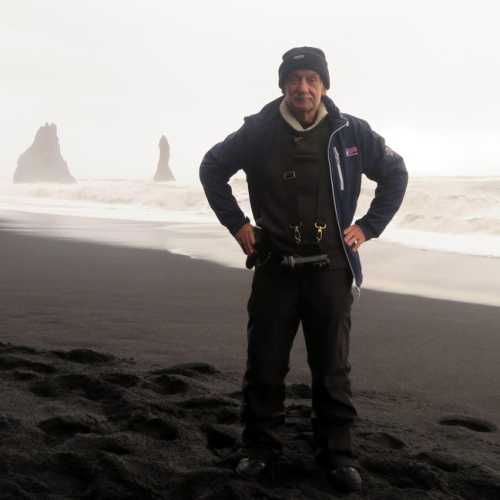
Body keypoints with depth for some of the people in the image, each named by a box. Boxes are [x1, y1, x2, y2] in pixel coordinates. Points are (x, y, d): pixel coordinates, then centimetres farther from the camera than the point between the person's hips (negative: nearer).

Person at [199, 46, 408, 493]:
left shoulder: (351, 133, -2)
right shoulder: (259, 132, -3)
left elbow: (395, 173, 10)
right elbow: (212, 168, 11)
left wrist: (368, 226, 2)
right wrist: (236, 223, 4)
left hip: (330, 268, 0)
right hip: (275, 267, 0)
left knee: (332, 368, 7)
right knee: (265, 365, 7)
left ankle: (338, 453, 20)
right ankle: (260, 447, 22)